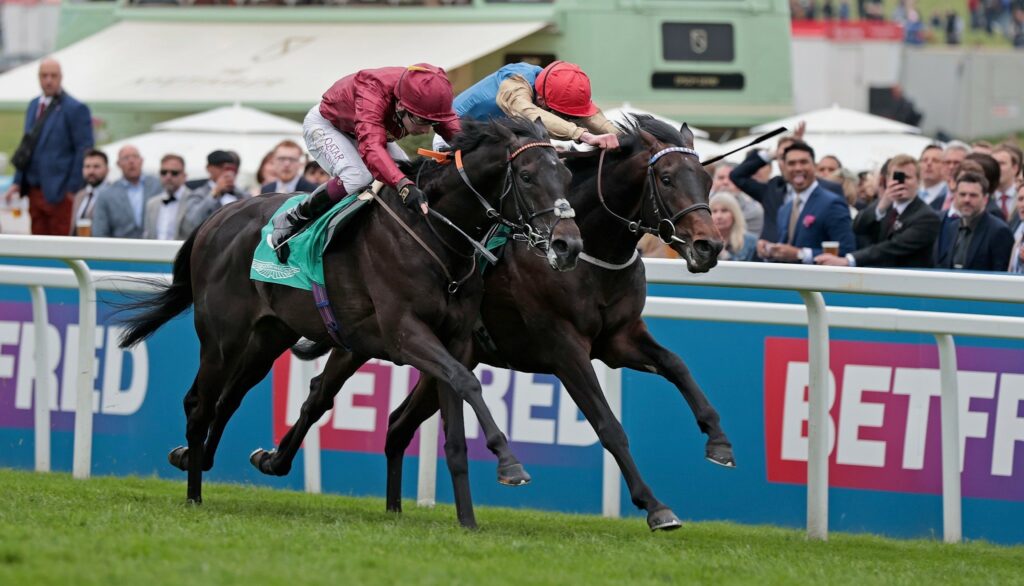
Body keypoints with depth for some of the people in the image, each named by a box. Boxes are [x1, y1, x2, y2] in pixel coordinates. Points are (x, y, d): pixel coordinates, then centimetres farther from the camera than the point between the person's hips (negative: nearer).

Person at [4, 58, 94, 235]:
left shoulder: (76, 109, -8)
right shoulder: (34, 105, 15)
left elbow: (84, 152, -10)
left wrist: (74, 190, -12)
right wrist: (18, 182, 13)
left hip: (60, 193, -7)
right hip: (36, 191, 7)